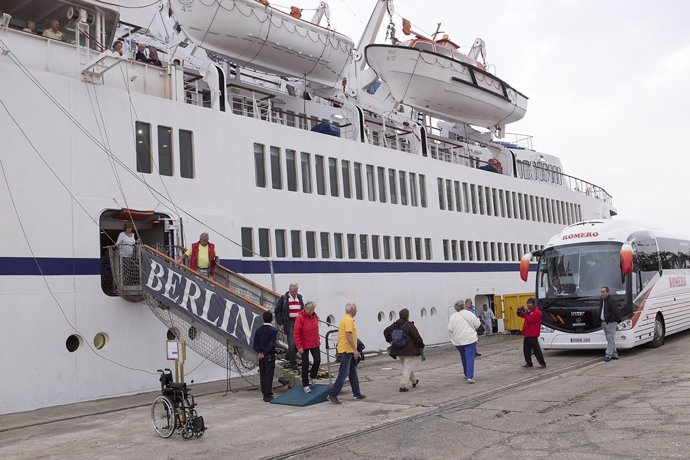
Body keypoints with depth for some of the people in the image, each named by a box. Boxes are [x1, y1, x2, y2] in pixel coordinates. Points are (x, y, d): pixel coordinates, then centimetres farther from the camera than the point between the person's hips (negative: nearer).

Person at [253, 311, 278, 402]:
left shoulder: (258, 330, 5)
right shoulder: (273, 330, -10)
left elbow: (255, 344, 1)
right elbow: (271, 344, -17)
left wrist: (259, 352, -6)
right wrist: (264, 353, -13)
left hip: (261, 356, 5)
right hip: (270, 356, -5)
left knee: (262, 375, 11)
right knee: (269, 376, -1)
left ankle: (265, 394, 17)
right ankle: (268, 395, -1)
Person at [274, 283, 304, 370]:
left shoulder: (299, 298, 10)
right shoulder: (284, 298, -4)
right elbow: (278, 311, -1)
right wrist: (281, 323, -6)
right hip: (289, 323, -5)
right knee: (292, 344, -5)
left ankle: (289, 356, 33)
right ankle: (293, 363, 3)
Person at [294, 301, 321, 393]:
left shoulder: (315, 316, 2)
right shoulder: (300, 318, -17)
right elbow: (296, 334, -16)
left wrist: (318, 340, 12)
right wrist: (299, 346, -17)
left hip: (315, 344, 5)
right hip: (304, 346, -5)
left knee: (317, 361, -1)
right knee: (305, 364, 2)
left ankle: (312, 377, 27)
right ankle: (305, 385, 15)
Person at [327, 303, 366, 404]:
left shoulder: (345, 319, 16)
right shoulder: (348, 320, -16)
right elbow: (348, 335, -23)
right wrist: (355, 349, -21)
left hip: (348, 350, 11)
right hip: (347, 350, -11)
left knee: (353, 373, 14)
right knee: (343, 374, -9)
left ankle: (357, 394, 20)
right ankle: (333, 395, -8)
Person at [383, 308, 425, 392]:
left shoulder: (395, 325, 4)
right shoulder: (410, 325, -15)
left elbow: (386, 331, 11)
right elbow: (417, 337, -14)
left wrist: (389, 340, 22)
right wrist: (421, 346, 1)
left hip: (398, 350, 7)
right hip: (408, 350, -7)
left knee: (406, 366, 22)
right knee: (408, 367, -1)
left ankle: (414, 381, 39)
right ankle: (403, 385, -9)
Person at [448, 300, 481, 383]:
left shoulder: (453, 316, -1)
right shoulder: (469, 314, -6)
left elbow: (450, 329, -2)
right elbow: (478, 325, 1)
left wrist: (453, 337, 13)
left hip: (458, 341, 3)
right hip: (470, 339, -3)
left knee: (463, 357, 20)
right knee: (470, 358, -5)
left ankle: (466, 374, 32)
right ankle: (470, 377, -15)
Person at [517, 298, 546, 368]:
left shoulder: (537, 312, -11)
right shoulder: (528, 311, 16)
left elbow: (530, 320, -20)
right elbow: (521, 315, 18)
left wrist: (525, 313, -21)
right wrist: (519, 311, -4)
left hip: (533, 335, -9)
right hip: (527, 334, 9)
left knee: (536, 349, -7)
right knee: (526, 350, 11)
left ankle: (542, 363, -2)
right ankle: (529, 363, 20)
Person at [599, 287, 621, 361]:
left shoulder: (611, 301, -15)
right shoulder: (602, 301, 13)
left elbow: (616, 311, -20)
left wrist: (611, 320, -18)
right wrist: (602, 321, 16)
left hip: (611, 323, -9)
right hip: (604, 323, 9)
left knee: (610, 339, -7)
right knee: (610, 339, 13)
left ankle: (608, 355, -7)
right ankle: (614, 354, 20)